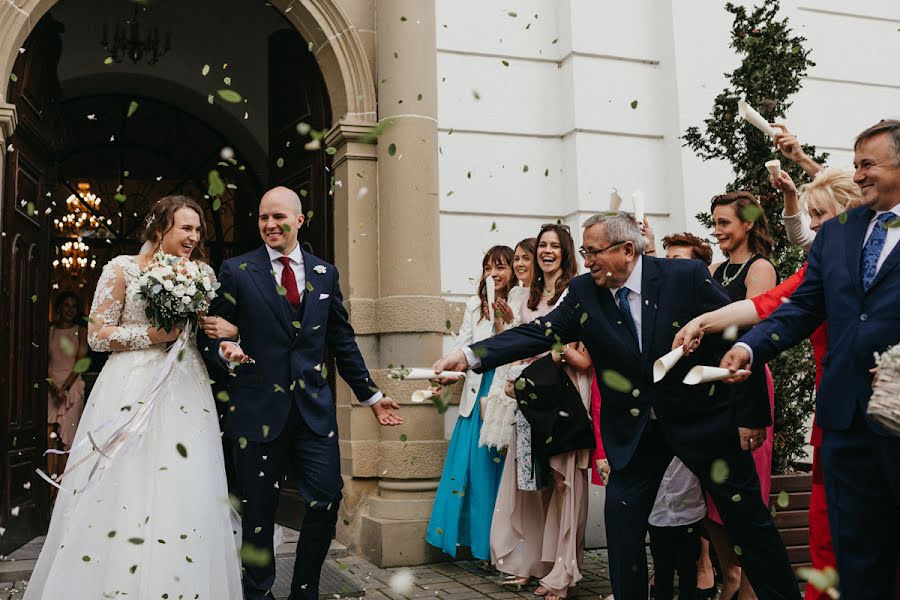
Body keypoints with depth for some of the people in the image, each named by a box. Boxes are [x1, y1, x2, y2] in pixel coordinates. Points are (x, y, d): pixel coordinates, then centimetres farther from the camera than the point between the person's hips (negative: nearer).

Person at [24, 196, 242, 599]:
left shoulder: (203, 273, 10)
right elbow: (97, 335, -1)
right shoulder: (123, 269, 0)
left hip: (186, 394, 3)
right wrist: (152, 335, -12)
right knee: (121, 493, -3)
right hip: (132, 390, -3)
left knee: (183, 497, 2)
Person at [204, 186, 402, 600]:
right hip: (259, 408, -2)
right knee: (258, 511, 6)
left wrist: (370, 395, 13)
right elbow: (213, 333, 2)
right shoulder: (236, 271, 2)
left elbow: (343, 340, 14)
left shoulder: (325, 272, 10)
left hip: (314, 407, 2)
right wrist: (225, 350, -21)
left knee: (327, 499, -1)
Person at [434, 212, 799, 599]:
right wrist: (469, 356, -24)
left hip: (703, 419, -2)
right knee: (622, 516, 1)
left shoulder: (687, 277, -14)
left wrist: (750, 414, -10)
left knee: (747, 517, 9)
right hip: (634, 430, 3)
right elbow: (539, 333, -12)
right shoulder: (583, 292, -5)